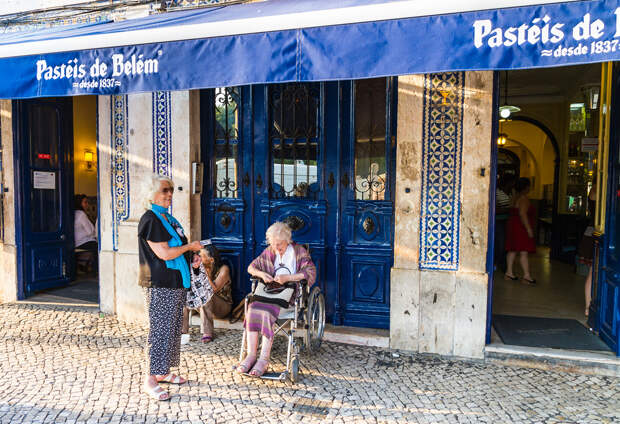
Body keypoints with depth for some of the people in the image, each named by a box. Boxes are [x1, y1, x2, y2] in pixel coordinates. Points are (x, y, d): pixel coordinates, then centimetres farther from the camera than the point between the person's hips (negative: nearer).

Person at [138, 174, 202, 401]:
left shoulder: (168, 218, 16)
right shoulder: (150, 220, -13)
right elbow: (164, 253, -20)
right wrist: (190, 246, -7)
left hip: (175, 283, 9)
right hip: (160, 285, -9)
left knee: (172, 329, 15)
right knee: (159, 330, -4)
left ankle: (163, 372, 27)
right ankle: (150, 380, 7)